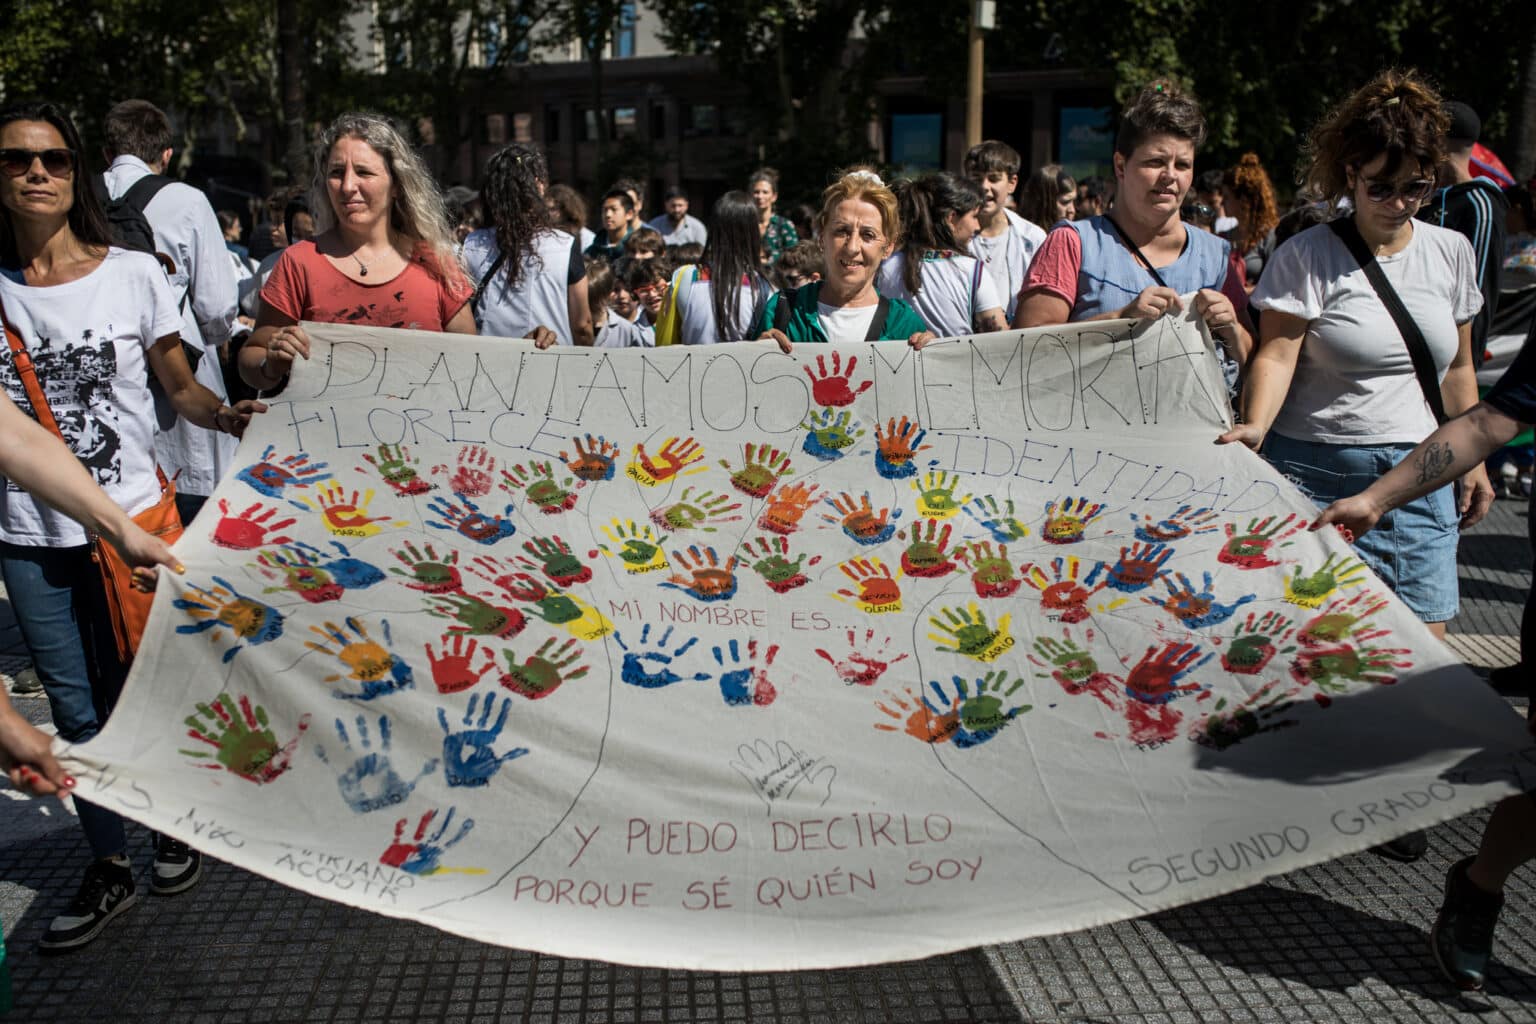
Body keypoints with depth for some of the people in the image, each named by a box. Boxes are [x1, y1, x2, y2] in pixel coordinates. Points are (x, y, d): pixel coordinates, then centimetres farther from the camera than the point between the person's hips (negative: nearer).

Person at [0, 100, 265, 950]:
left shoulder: (133, 274, -3)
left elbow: (179, 386, 0)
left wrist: (228, 416, -18)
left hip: (132, 524, -2)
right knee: (76, 709, 11)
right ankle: (108, 865, 28)